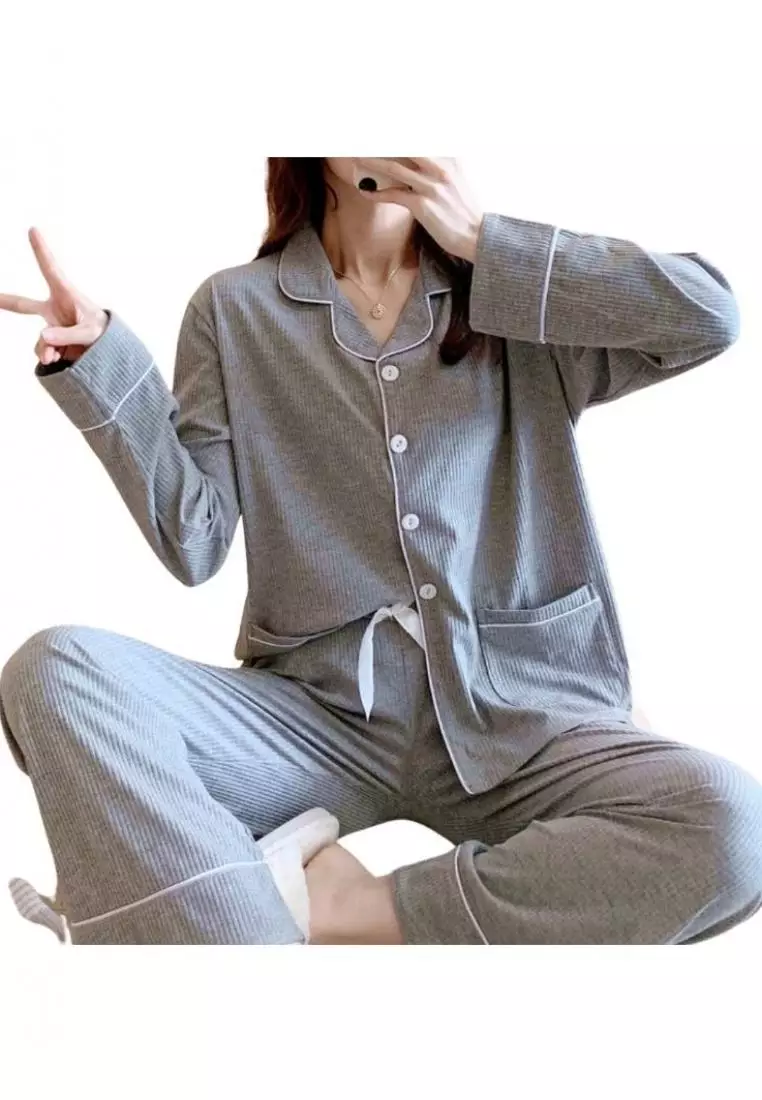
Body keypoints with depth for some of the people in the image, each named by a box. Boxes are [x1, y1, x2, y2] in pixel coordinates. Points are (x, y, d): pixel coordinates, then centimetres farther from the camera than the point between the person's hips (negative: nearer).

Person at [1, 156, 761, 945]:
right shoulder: (236, 309, 8)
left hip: (518, 712, 1)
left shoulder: (522, 294, 9)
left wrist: (483, 242, -6)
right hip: (319, 709, 0)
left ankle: (336, 910, -19)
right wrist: (99, 360, -9)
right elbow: (193, 543, 1)